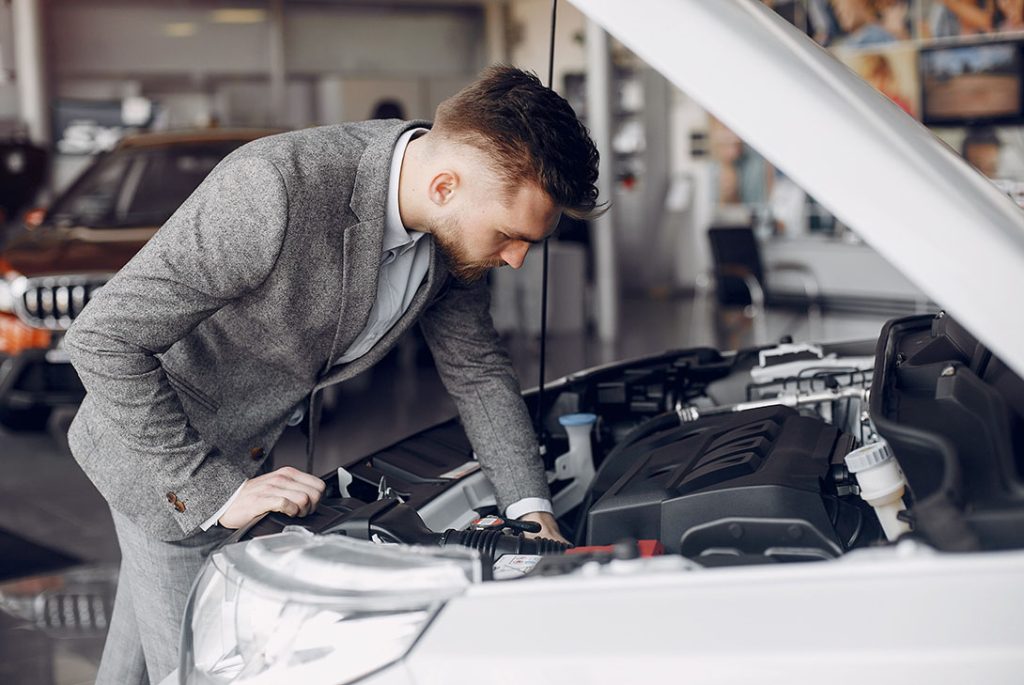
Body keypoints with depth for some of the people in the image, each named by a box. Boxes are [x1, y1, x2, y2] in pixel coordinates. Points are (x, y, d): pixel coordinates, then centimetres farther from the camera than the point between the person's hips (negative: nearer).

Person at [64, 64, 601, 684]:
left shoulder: (453, 226, -13)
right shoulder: (275, 190, -37)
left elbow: (476, 367, 3)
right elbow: (102, 339, -32)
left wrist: (531, 508, -7)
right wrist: (215, 492, -31)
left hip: (256, 456, 7)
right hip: (167, 455, -7)